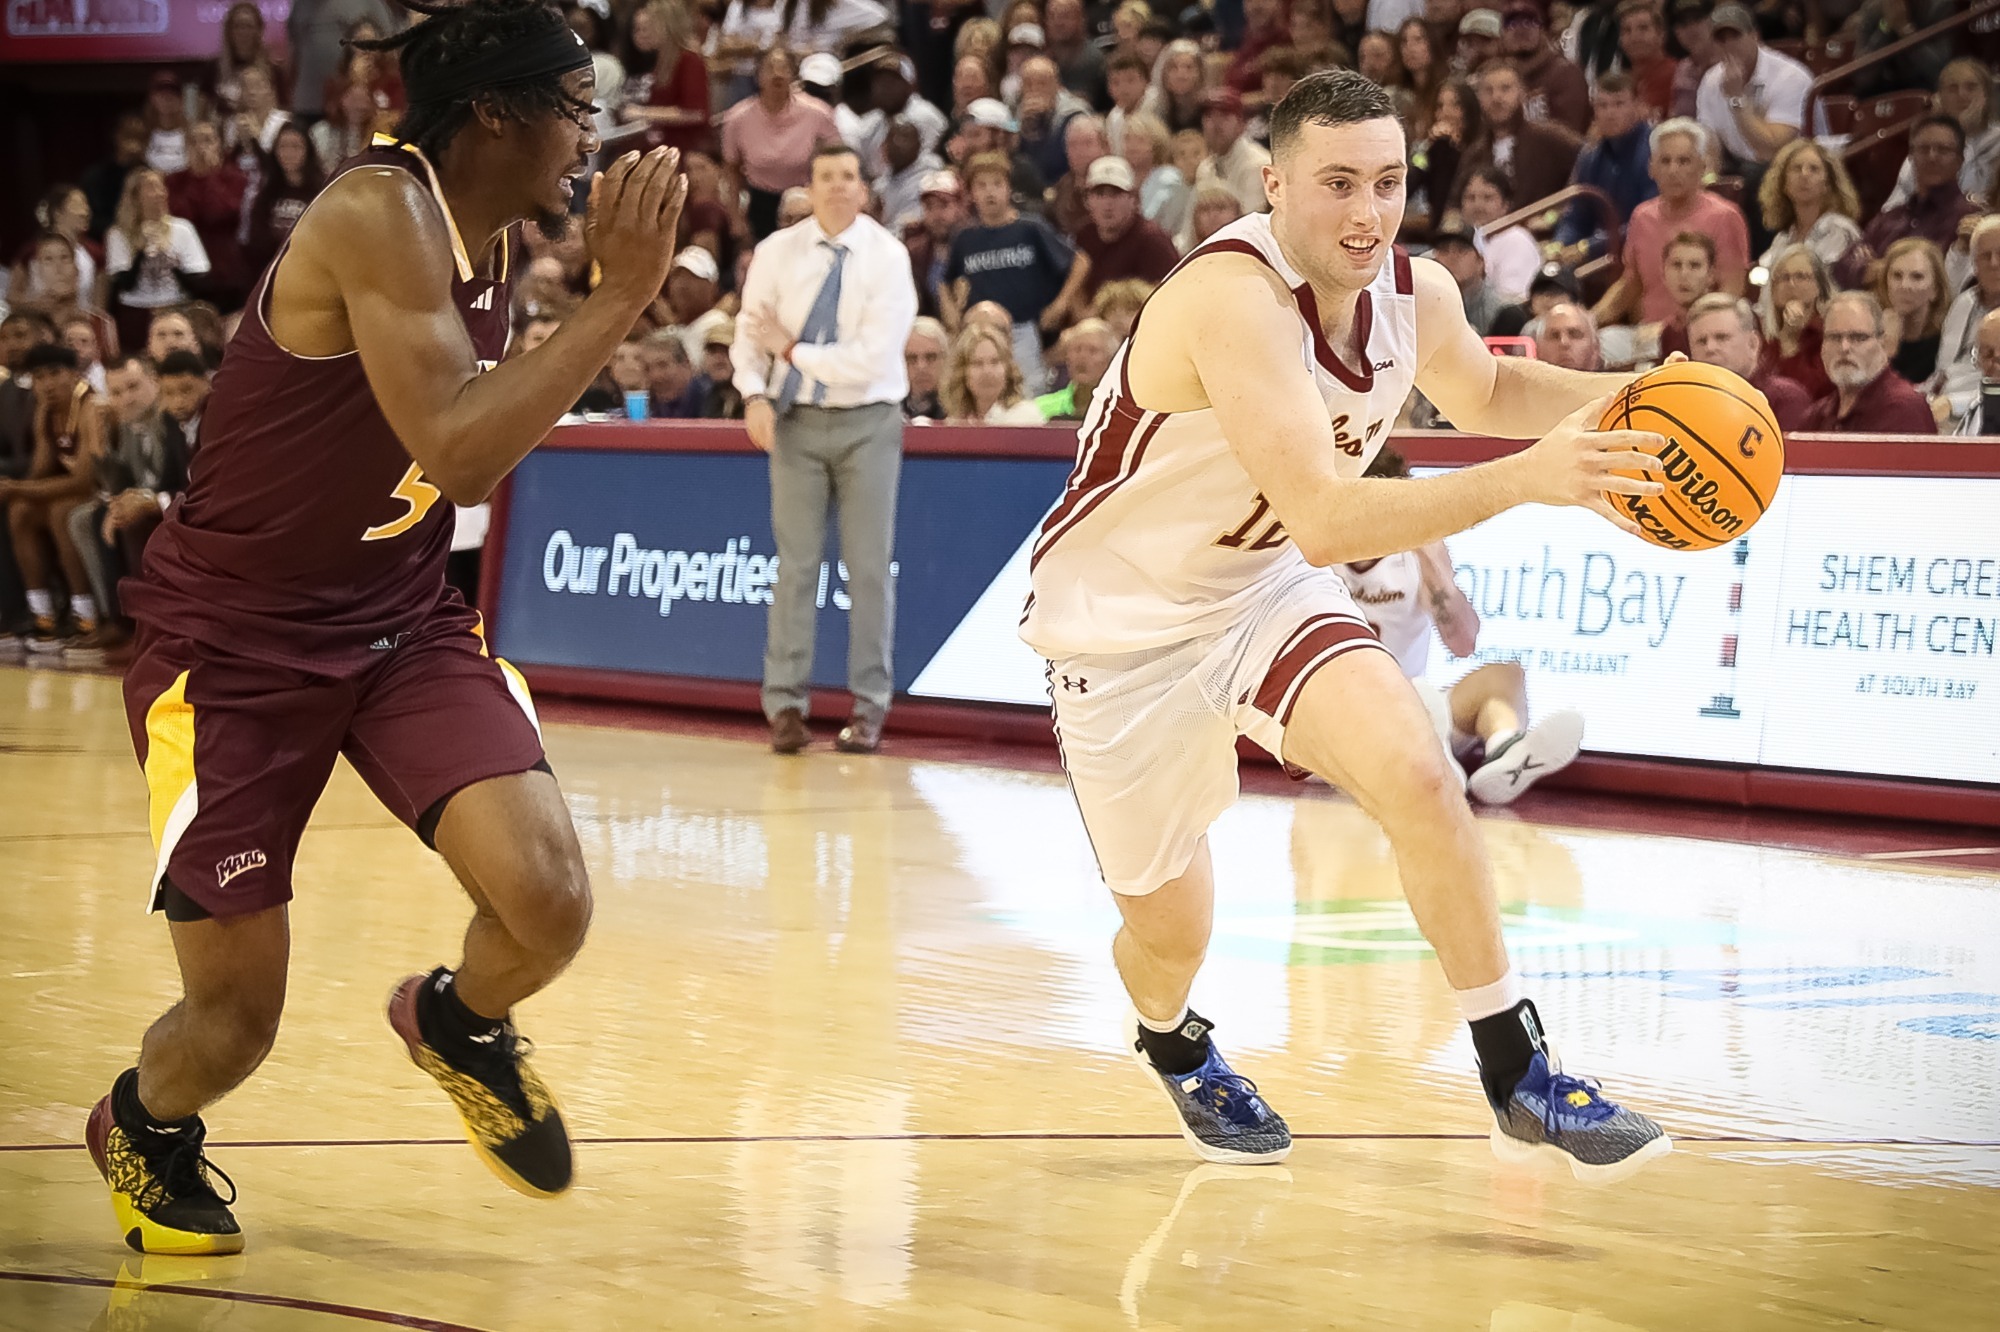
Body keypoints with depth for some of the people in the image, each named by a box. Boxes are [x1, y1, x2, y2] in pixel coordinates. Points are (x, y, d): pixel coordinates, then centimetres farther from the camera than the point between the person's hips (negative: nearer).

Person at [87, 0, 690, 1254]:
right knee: (236, 1020, 1)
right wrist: (620, 296, -32)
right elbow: (456, 451, -34)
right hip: (233, 639, -6)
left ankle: (460, 1023, 18)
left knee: (549, 901, -17)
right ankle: (145, 1126, 37)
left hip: (401, 620, 6)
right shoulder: (380, 212, -23)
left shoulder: (492, 240, 3)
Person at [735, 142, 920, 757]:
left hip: (867, 423, -1)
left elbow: (874, 358, -16)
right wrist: (755, 394, -16)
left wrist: (793, 349, -13)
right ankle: (786, 704, 4)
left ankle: (869, 706, 9)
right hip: (797, 422, 1)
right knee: (796, 564, 0)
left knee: (869, 566, 2)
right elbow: (750, 333, 2)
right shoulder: (777, 252, -1)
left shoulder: (887, 257, -9)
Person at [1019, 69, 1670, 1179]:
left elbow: (1482, 391, 15)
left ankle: (1518, 1080, -11)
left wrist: (1619, 396, -4)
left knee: (1417, 776, -22)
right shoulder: (1234, 297, -34)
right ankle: (1172, 1046, 46)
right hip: (1119, 618, -5)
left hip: (1263, 585, 5)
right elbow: (1329, 519, -42)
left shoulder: (1418, 296, -10)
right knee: (1170, 929, 7)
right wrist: (1526, 479, -50)